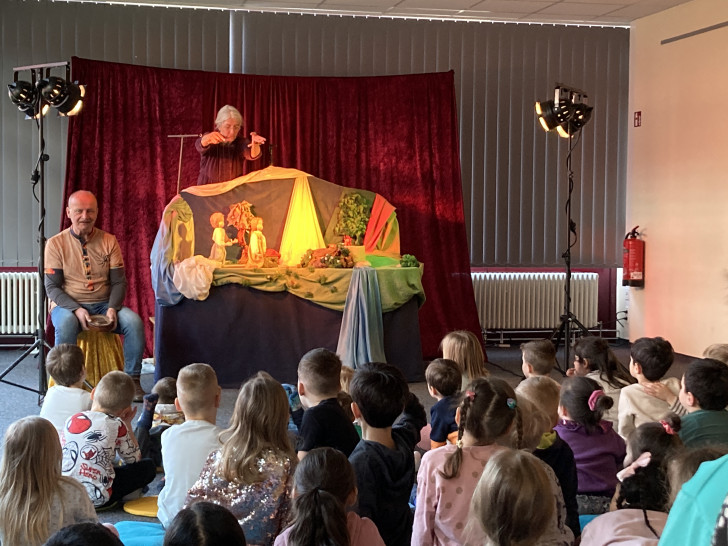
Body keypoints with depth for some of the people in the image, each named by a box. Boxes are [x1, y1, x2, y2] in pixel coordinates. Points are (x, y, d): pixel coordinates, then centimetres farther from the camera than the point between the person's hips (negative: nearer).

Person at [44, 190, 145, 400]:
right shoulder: (56, 243, -2)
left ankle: (132, 380, -13)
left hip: (104, 305, 2)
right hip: (68, 305, -2)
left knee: (134, 321, -25)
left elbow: (119, 282, 3)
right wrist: (77, 310, -23)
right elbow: (52, 287, -6)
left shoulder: (109, 241, 4)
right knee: (66, 323, -37)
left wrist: (112, 308, -17)